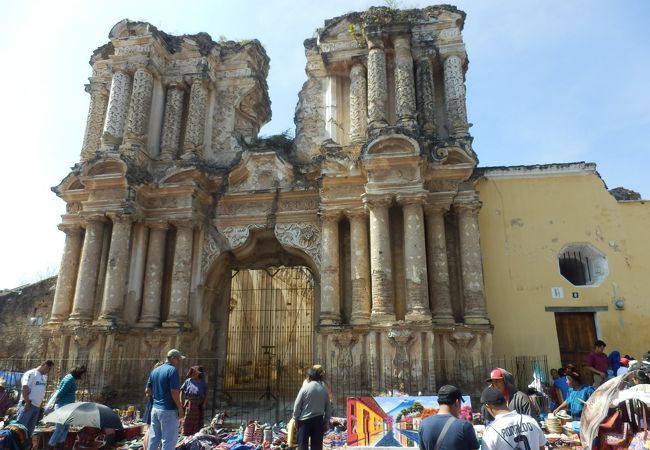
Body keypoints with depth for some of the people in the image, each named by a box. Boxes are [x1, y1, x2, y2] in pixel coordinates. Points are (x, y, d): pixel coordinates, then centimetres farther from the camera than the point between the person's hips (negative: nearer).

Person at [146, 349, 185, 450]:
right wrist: (180, 408, -13)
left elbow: (148, 390, 16)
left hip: (155, 408, 8)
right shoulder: (172, 370, -14)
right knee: (168, 441, -2)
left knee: (153, 439, 14)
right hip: (168, 410, -8)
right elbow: (174, 391, -19)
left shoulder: (155, 370, 11)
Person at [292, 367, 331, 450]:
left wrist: (295, 417, 6)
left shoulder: (305, 388, -9)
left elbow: (297, 405, -6)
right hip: (319, 420, 3)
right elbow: (328, 407, 8)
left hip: (305, 420, -3)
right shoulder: (324, 389, 3)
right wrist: (326, 421, 16)